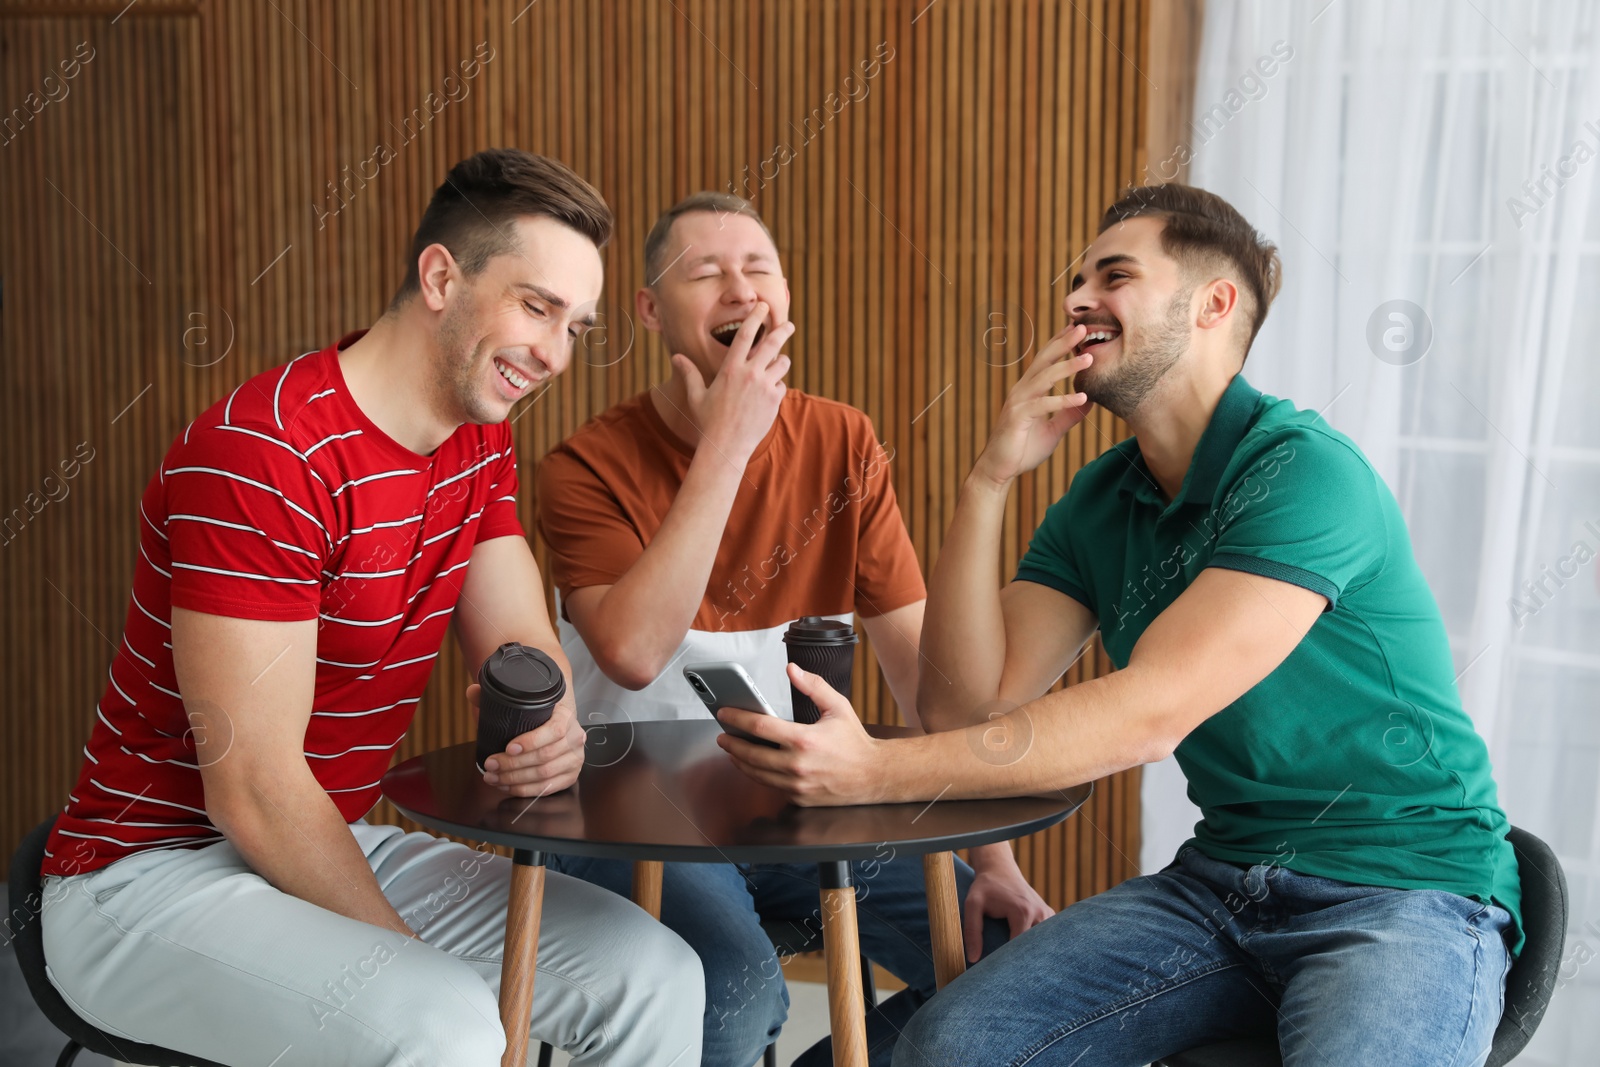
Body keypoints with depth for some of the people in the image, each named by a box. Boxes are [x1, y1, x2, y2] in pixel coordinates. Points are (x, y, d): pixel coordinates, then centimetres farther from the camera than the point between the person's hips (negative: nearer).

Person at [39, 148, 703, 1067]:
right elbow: (253, 791, -25)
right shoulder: (261, 454, -23)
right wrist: (423, 967, -21)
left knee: (656, 976, -2)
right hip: (152, 872, -8)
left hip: (335, 849, 8)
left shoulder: (482, 444, 5)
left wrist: (547, 718, -23)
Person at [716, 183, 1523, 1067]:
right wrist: (991, 478, -10)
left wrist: (875, 771, -31)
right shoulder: (1100, 503, 6)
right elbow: (963, 705, -1)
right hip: (1222, 876, 6)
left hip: (1405, 890, -5)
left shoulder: (1305, 472, -17)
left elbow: (1150, 714, -26)